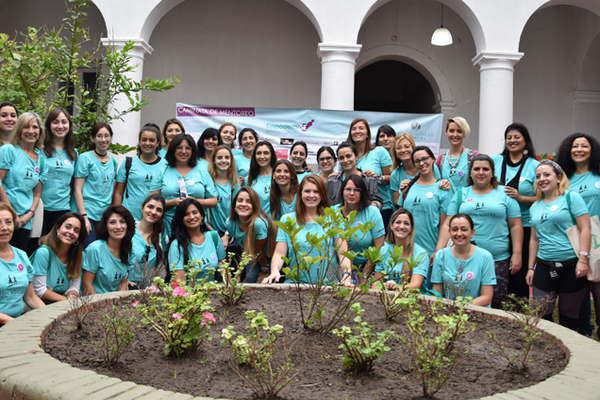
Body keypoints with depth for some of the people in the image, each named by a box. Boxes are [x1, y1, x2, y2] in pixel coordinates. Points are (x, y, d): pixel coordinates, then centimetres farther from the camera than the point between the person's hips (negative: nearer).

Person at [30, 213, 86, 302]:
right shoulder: (43, 252, -14)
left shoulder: (79, 255, 2)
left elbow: (74, 287, 1)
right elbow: (39, 291, -15)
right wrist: (67, 300, -17)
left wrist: (72, 294, -21)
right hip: (42, 302, -5)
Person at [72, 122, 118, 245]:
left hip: (106, 215, 5)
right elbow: (77, 189, -7)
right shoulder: (85, 158, -4)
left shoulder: (113, 160, 11)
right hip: (87, 213, -5)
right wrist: (83, 216, -14)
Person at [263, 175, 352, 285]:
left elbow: (343, 253, 1)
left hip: (329, 284, 0)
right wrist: (275, 271, -17)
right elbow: (279, 253, 3)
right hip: (297, 283, 0)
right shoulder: (287, 220, 8)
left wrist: (347, 274, -17)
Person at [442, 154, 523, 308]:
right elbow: (448, 225, 7)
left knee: (496, 304, 1)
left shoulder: (505, 193, 7)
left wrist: (517, 254, -1)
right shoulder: (461, 193, 10)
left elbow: (515, 226, 6)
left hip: (498, 259, -1)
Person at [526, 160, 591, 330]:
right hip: (544, 267, 5)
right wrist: (531, 267, 15)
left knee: (569, 316, 8)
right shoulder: (535, 207, 13)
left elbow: (585, 230, -9)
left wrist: (583, 260, -16)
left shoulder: (571, 197, -3)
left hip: (571, 266, -5)